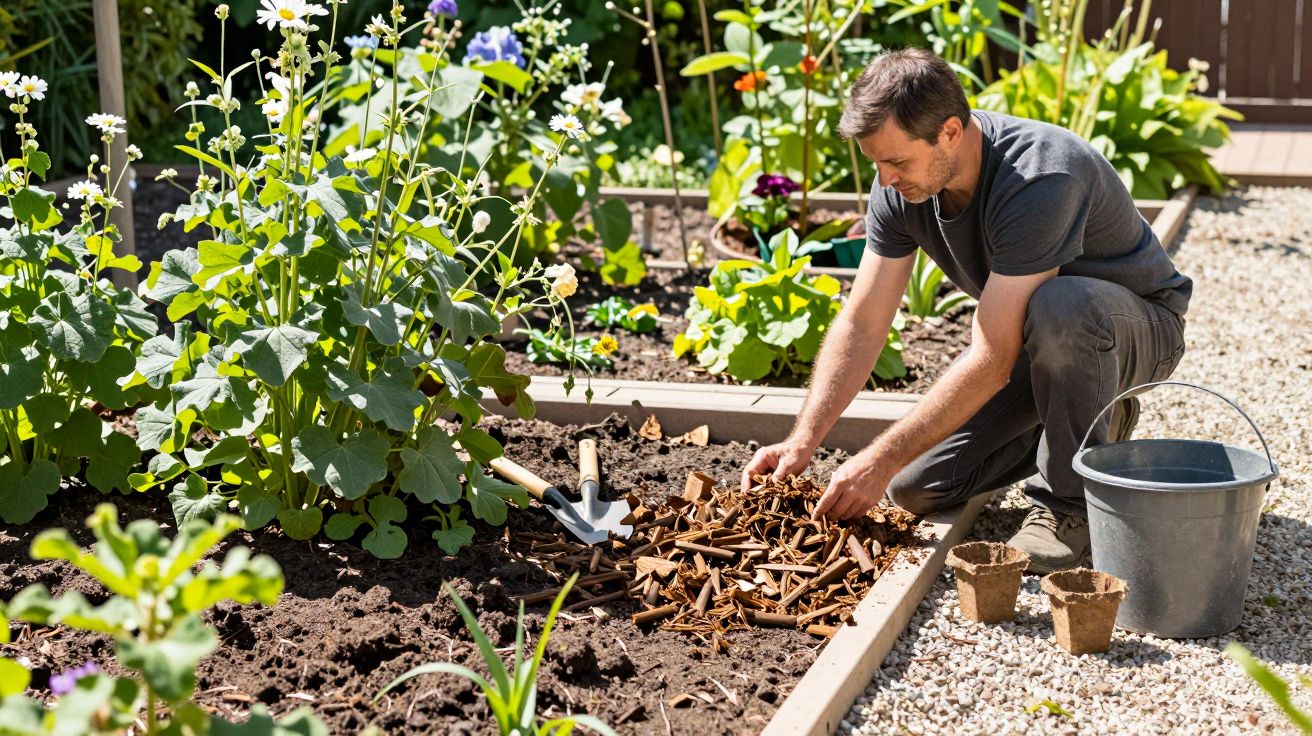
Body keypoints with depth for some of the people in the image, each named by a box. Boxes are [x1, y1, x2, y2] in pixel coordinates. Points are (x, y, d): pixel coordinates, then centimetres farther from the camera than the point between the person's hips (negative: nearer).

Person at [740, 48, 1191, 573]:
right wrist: (803, 441, -21)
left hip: (1141, 327, -6)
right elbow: (861, 324, -10)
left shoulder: (1038, 179, -36)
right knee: (916, 488, -5)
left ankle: (1074, 502, -18)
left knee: (1058, 305, -42)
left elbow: (991, 359, -37)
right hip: (1034, 342, 7)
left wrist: (881, 460, -35)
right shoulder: (901, 187, -14)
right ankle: (1091, 423, 16)